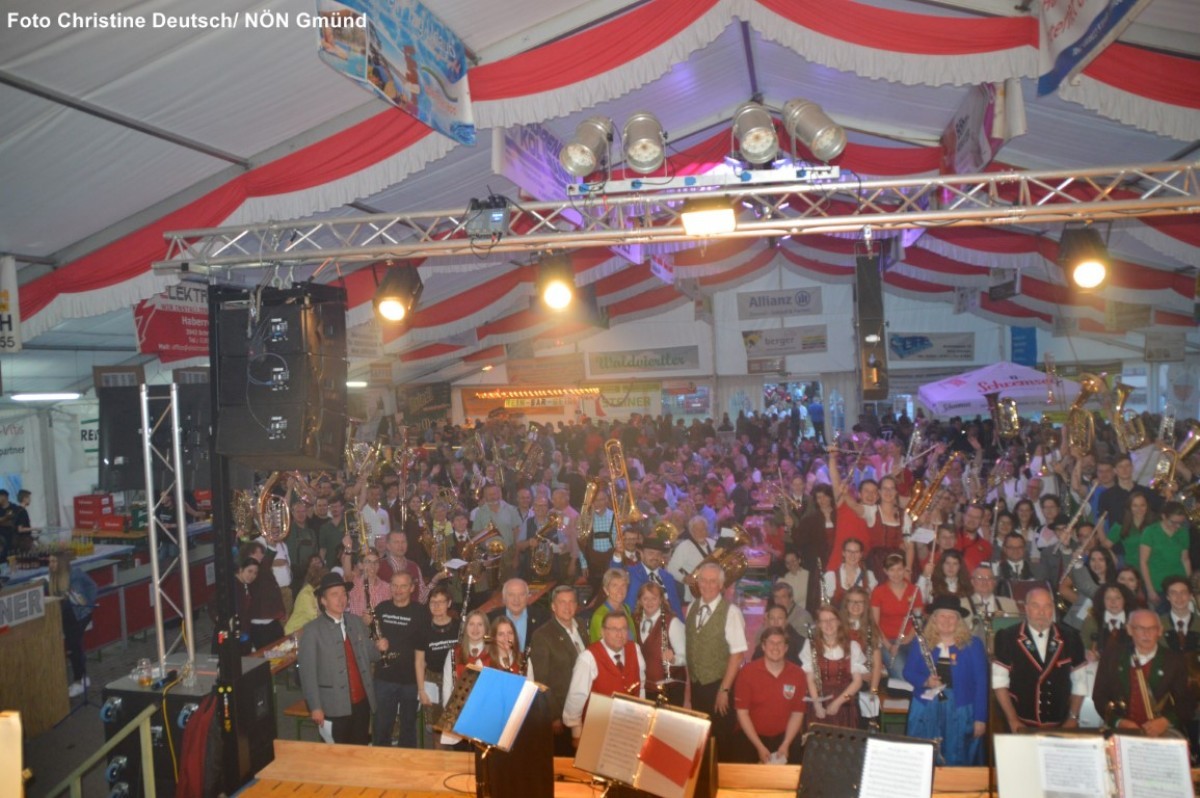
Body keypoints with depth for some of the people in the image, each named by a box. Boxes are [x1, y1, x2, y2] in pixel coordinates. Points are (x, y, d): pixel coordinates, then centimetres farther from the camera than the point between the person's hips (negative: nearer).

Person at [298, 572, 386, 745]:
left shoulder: (357, 622, 7)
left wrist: (378, 648, -8)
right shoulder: (312, 631, -9)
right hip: (334, 706, -5)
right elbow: (307, 672, -10)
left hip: (362, 701, 5)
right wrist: (315, 707, -12)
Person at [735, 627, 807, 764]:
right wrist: (759, 746, -16)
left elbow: (797, 713, -1)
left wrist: (786, 744, -12)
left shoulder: (797, 674, -6)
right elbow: (742, 713, -11)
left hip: (785, 737, 2)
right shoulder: (748, 672, -13)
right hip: (753, 738, -2)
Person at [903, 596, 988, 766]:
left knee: (957, 762, 2)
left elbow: (981, 683, -1)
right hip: (925, 710, 1)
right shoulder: (922, 642, 5)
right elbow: (908, 671, 6)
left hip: (960, 712, -1)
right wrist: (925, 681, -15)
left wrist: (980, 718, -5)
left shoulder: (972, 644, 1)